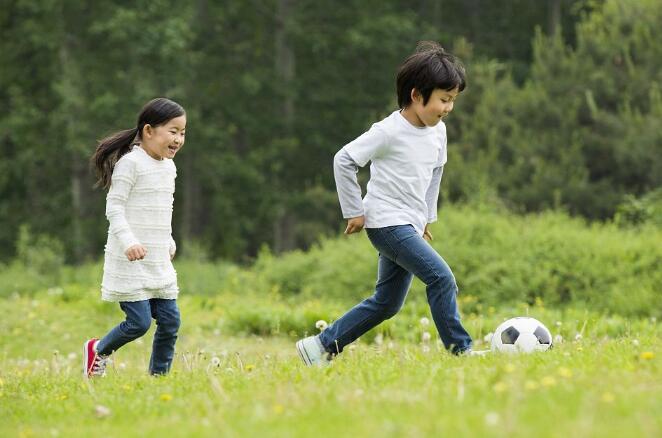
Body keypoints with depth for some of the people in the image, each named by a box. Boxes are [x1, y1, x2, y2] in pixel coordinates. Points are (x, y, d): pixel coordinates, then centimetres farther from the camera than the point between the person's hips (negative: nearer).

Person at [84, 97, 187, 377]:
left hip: (159, 263, 8)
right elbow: (114, 207, -17)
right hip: (130, 262, -8)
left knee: (170, 321, 3)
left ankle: (158, 375, 17)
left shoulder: (168, 167, 12)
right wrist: (129, 241, -27)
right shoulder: (131, 163, -13)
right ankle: (98, 350, 18)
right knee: (139, 322, -8)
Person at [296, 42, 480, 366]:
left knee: (386, 303, 11)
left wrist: (427, 218, 22)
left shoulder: (438, 132, 7)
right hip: (386, 222, -9)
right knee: (441, 277, -19)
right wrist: (355, 211, -11)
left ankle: (321, 346, 19)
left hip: (409, 224, 9)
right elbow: (343, 160, -14)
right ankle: (460, 349, -14)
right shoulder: (388, 132, -16)